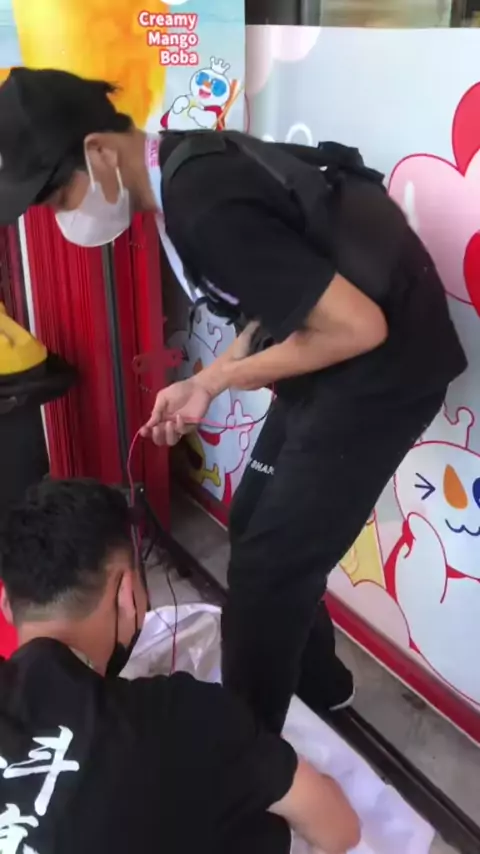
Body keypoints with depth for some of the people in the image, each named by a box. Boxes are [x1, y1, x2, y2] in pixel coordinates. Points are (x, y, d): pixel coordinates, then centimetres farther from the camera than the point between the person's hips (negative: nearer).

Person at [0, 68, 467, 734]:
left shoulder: (206, 206, -28)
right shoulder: (191, 167, 3)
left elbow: (359, 325, -27)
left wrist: (230, 376, -13)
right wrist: (205, 383, 3)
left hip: (382, 368, -9)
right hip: (335, 360, 9)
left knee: (266, 566, -1)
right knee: (258, 528, 18)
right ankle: (316, 683, 41)